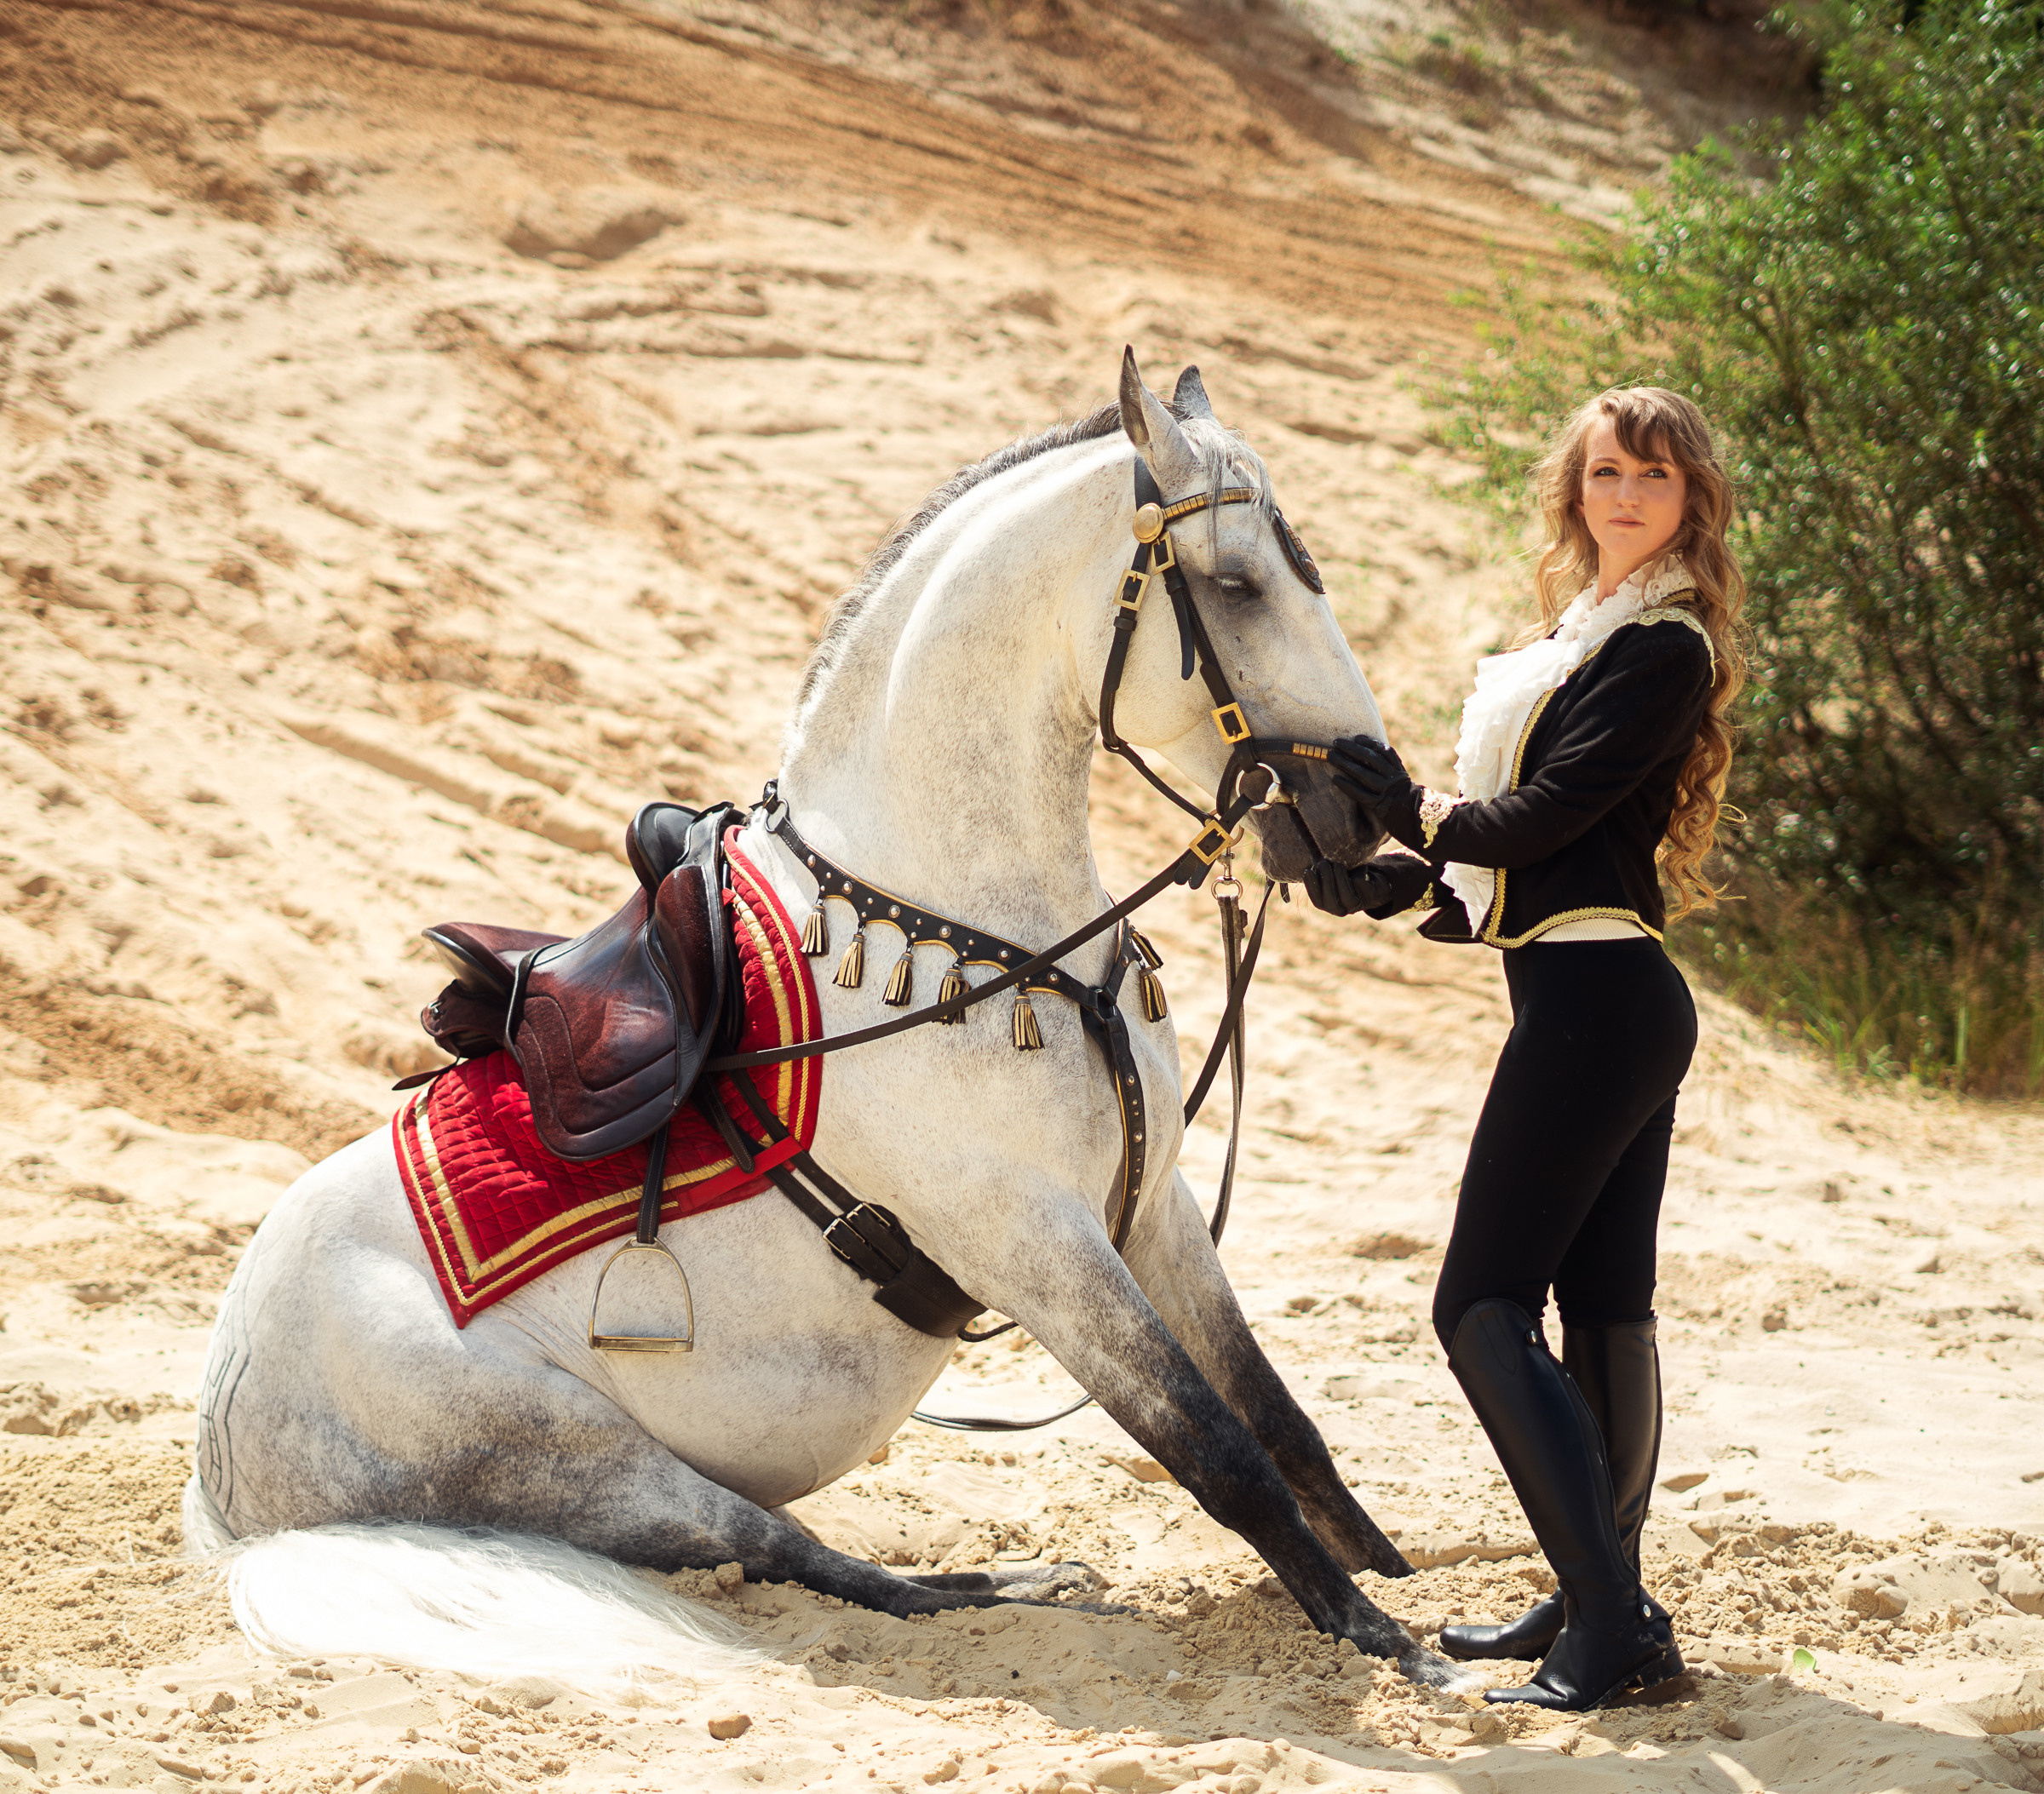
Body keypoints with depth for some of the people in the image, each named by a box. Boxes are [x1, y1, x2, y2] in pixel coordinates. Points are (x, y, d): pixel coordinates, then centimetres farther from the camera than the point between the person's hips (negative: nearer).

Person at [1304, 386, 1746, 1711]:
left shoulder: (1660, 650, -12)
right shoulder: (1591, 634, 18)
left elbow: (1542, 818, -18)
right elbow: (1539, 855, 17)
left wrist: (1414, 814, -6)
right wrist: (1397, 881, 7)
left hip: (1591, 1004, -10)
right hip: (1620, 1001, 10)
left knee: (1484, 1308, -10)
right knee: (1603, 1304, 14)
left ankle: (1614, 1626, -14)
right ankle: (1602, 1602, 23)